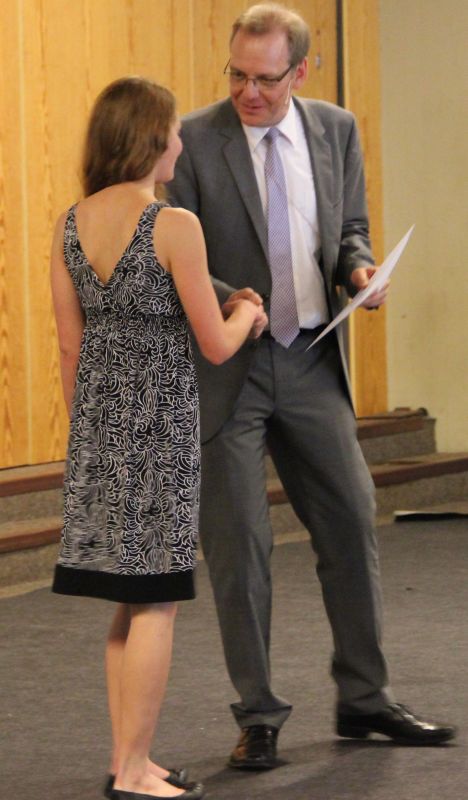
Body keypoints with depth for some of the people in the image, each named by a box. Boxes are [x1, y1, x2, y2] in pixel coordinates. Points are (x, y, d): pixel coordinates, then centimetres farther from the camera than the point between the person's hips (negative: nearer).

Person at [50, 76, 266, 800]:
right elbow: (215, 346, -10)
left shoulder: (71, 226, 4)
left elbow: (71, 345, 9)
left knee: (129, 600, 16)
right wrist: (248, 314, 11)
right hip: (161, 420, -7)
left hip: (97, 421, 7)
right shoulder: (175, 226, -15)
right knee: (154, 600, 1)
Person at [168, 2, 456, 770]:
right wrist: (225, 299, -24)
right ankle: (258, 715, 12)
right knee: (237, 545, 1)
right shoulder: (193, 141, -9)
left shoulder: (337, 130, 4)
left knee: (352, 521, 7)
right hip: (226, 365, -4)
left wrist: (359, 267, -7)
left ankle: (364, 697, 20)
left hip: (312, 360, 4)